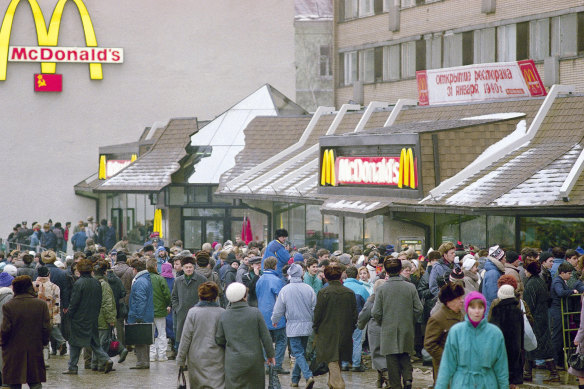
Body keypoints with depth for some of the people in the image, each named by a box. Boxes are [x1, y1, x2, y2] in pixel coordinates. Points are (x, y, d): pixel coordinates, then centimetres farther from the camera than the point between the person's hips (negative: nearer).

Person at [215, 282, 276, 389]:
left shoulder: (224, 316, -4)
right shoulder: (255, 313, -8)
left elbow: (219, 340, 3)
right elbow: (265, 336, -4)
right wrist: (270, 355, 9)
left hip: (233, 362, 0)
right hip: (254, 359, 0)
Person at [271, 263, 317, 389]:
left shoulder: (285, 290, -9)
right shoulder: (308, 289, -3)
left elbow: (278, 310, -2)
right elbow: (315, 307, 2)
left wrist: (274, 321, 18)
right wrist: (313, 320, 20)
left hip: (293, 326, -3)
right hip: (307, 325, 3)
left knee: (298, 353, -4)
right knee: (301, 351, 16)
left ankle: (308, 376, -23)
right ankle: (295, 378, 24)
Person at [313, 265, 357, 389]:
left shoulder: (323, 293, -11)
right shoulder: (350, 293, 1)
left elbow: (318, 314, -8)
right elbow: (354, 314, 5)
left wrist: (315, 330, 5)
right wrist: (351, 330, 16)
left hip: (327, 333, -4)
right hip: (345, 333, 4)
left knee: (332, 361, -4)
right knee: (338, 360, 18)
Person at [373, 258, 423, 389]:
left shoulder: (382, 289, -9)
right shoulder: (410, 287, -4)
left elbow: (376, 313, -7)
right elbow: (419, 309, -2)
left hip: (389, 331, -2)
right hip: (406, 330, 2)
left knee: (392, 360, 6)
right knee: (405, 356, 16)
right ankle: (407, 378, -5)